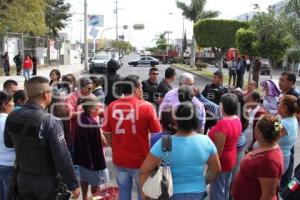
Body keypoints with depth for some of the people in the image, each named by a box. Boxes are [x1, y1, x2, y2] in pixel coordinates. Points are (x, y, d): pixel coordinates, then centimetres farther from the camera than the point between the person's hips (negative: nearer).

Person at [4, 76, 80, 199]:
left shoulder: (11, 117, -7)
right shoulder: (50, 122, -27)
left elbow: (8, 143, 12)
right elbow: (62, 158, -25)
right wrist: (73, 184, -15)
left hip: (22, 178, 5)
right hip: (46, 181, -5)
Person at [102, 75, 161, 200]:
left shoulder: (111, 107, -5)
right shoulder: (146, 106, -13)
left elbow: (107, 134, 5)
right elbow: (157, 134, -8)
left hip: (119, 159, 3)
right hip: (141, 160, -3)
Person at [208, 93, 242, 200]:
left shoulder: (222, 123, -30)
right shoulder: (237, 120, -4)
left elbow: (218, 150, -26)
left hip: (222, 161, -8)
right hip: (231, 158, 8)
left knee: (217, 191, 10)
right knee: (225, 188, 25)